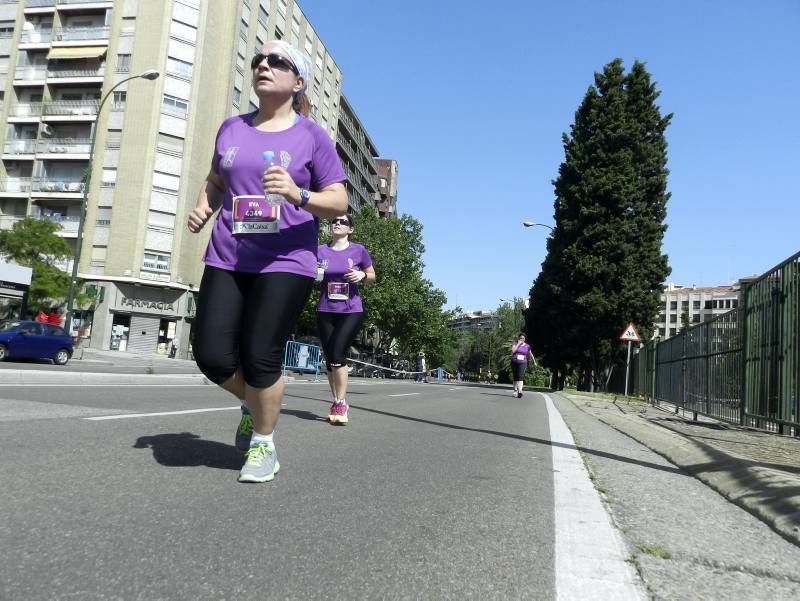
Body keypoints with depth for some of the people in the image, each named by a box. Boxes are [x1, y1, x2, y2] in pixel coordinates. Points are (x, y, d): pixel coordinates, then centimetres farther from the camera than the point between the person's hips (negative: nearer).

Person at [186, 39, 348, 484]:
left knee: (261, 357, -7)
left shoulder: (311, 136, 1)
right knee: (211, 355, -1)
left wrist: (298, 195, -21)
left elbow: (339, 202, -3)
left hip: (285, 264, -4)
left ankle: (263, 444, 18)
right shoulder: (231, 129, 13)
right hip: (226, 260, 4)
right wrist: (202, 208, 6)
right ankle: (253, 403, 31)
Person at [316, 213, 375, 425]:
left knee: (337, 354, -17)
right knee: (330, 357, 7)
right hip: (325, 312, 3)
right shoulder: (321, 251, 5)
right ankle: (337, 402, 21)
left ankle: (340, 404, -7)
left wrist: (362, 275, -12)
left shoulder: (358, 251, 0)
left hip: (351, 311, -3)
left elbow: (372, 276, 10)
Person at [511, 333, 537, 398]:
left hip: (522, 363, -1)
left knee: (520, 377, -19)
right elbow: (513, 351, -19)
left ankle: (520, 391, -27)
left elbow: (530, 354, 18)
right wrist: (518, 344, -15)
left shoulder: (527, 346, 4)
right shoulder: (515, 344, 0)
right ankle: (515, 390, 30)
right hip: (514, 363, 1)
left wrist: (534, 361, 27)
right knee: (515, 377, 12)